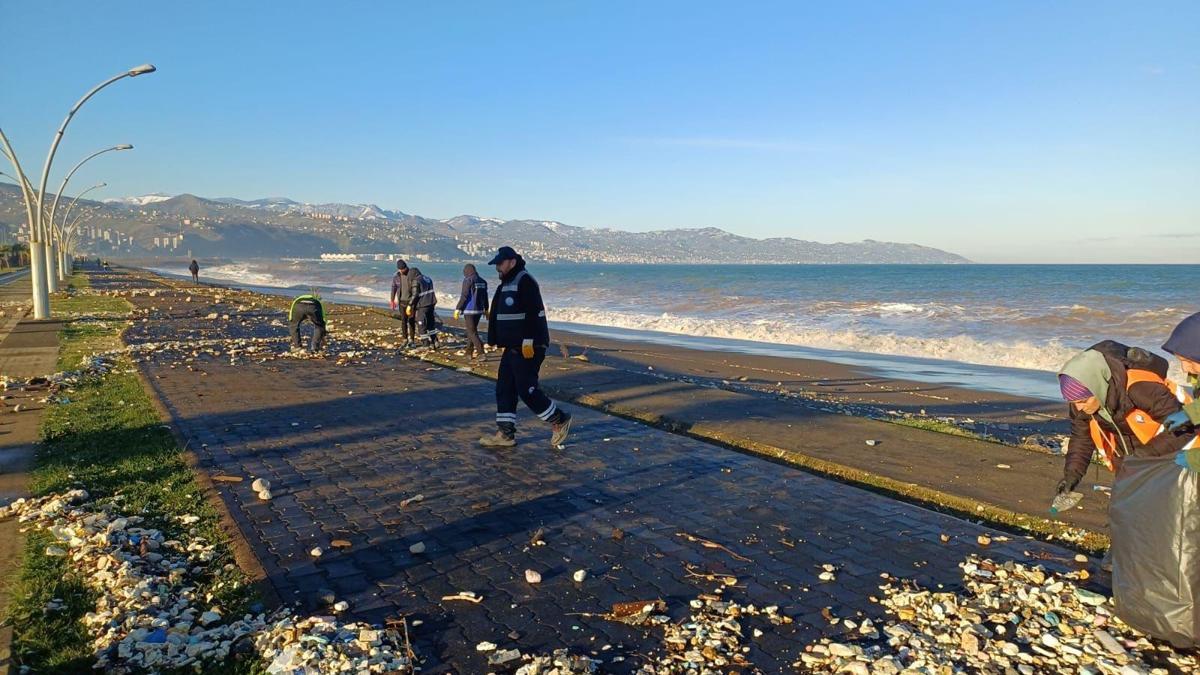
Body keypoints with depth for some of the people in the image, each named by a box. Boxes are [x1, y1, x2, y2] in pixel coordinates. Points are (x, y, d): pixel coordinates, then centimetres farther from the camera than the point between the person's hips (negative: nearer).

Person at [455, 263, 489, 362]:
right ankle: (469, 353, 22)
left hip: (469, 310, -7)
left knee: (472, 332, -4)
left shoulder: (468, 281, -11)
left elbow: (464, 296, -16)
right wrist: (486, 310, 26)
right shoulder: (482, 281, 9)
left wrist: (458, 309, -10)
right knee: (472, 330, 18)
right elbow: (485, 297, 16)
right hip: (479, 310, 7)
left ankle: (480, 352, -14)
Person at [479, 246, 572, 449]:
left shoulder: (525, 281, -14)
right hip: (513, 348, 10)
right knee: (504, 389, 9)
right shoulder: (506, 284, 17)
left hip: (527, 348, -10)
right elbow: (497, 315, 24)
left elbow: (533, 314, -23)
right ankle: (505, 434, 14)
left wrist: (528, 342, -26)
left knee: (527, 390, -7)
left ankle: (560, 420, 9)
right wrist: (497, 340, 23)